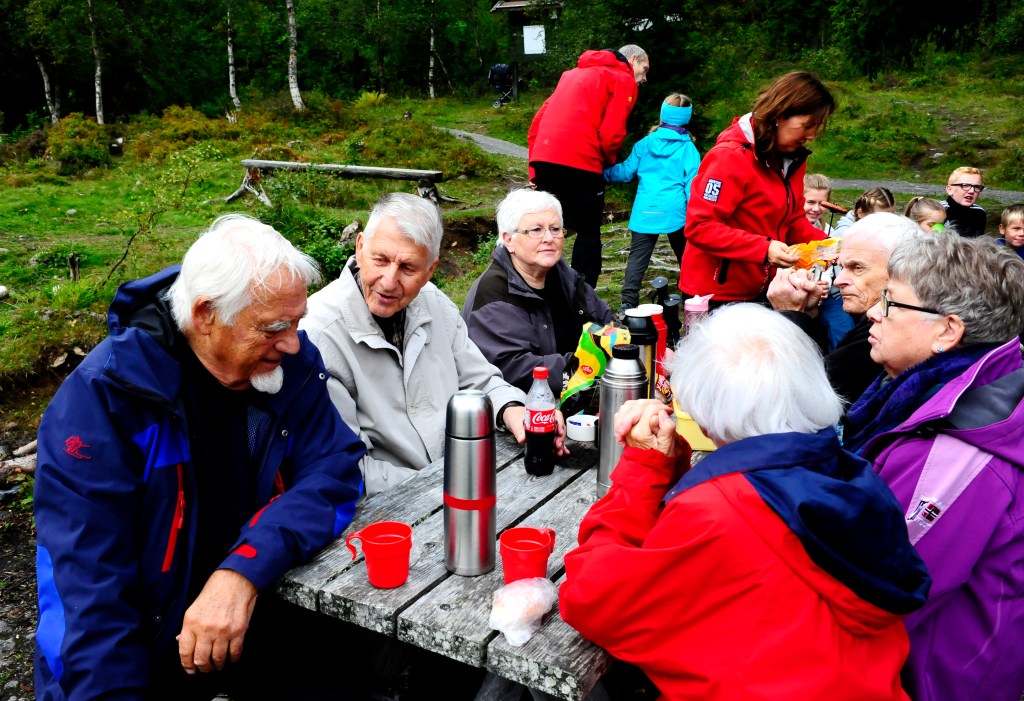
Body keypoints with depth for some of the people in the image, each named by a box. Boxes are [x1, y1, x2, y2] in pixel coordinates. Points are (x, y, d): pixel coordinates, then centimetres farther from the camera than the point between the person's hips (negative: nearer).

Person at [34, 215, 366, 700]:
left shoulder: (290, 362, -7)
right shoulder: (100, 396, -20)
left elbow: (334, 472, -16)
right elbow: (87, 586, -22)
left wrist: (244, 570, -30)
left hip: (263, 619, 3)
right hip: (151, 653, -2)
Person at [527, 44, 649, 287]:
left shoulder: (574, 73, 29)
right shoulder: (623, 79, 6)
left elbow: (539, 120, 21)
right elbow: (611, 133, -7)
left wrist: (535, 171, 19)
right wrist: (608, 161, 14)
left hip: (544, 157, 7)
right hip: (580, 163, -6)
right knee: (588, 235, 6)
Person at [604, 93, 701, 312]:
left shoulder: (645, 143, 6)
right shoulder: (688, 148, 0)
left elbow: (626, 172, 8)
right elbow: (692, 184, -3)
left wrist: (603, 172, 21)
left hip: (645, 212, 1)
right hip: (675, 212, 0)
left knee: (637, 257, 0)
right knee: (685, 256, 17)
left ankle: (628, 302, -11)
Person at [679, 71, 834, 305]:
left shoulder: (792, 158, 5)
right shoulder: (730, 157, -21)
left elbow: (792, 218, 13)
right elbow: (699, 227, -25)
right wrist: (764, 248, -31)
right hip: (716, 292, -8)